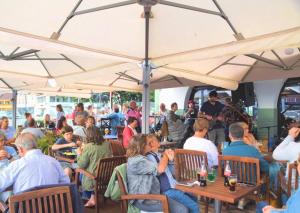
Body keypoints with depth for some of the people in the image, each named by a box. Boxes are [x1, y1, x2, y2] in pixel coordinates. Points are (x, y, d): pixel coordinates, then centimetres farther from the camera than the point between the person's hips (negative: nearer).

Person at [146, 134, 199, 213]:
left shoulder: (160, 155, 12)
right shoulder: (149, 157, -12)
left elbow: (171, 172, 13)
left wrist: (171, 160, -1)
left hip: (174, 186, 9)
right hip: (167, 190, -9)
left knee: (194, 199, 24)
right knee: (194, 206, -8)